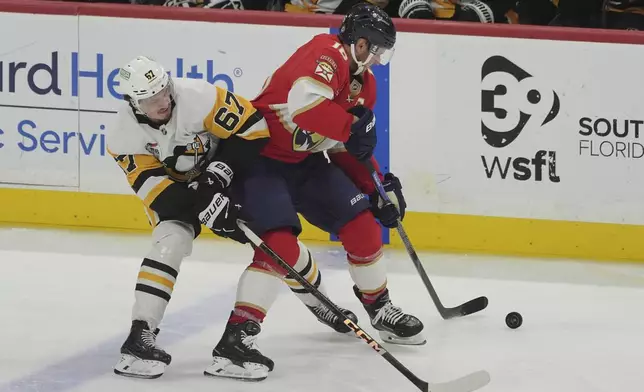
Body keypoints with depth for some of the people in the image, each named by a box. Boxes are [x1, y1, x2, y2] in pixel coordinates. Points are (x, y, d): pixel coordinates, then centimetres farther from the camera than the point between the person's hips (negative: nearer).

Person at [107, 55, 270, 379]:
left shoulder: (198, 97, -33)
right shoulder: (124, 136, -23)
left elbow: (253, 128, -26)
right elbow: (153, 184, -23)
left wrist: (220, 172, -30)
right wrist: (203, 206, -35)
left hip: (226, 170, 0)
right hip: (174, 187, 0)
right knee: (170, 241, -24)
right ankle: (140, 337, -28)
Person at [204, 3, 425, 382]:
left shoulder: (363, 83, 8)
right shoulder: (327, 54, -22)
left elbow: (349, 147, 17)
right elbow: (304, 103, -41)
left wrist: (377, 187, 7)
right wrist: (352, 126, -29)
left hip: (304, 159, 10)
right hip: (259, 155, -10)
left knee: (362, 223, 8)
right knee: (280, 243, -24)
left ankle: (381, 311, 28)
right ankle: (235, 342, -25)